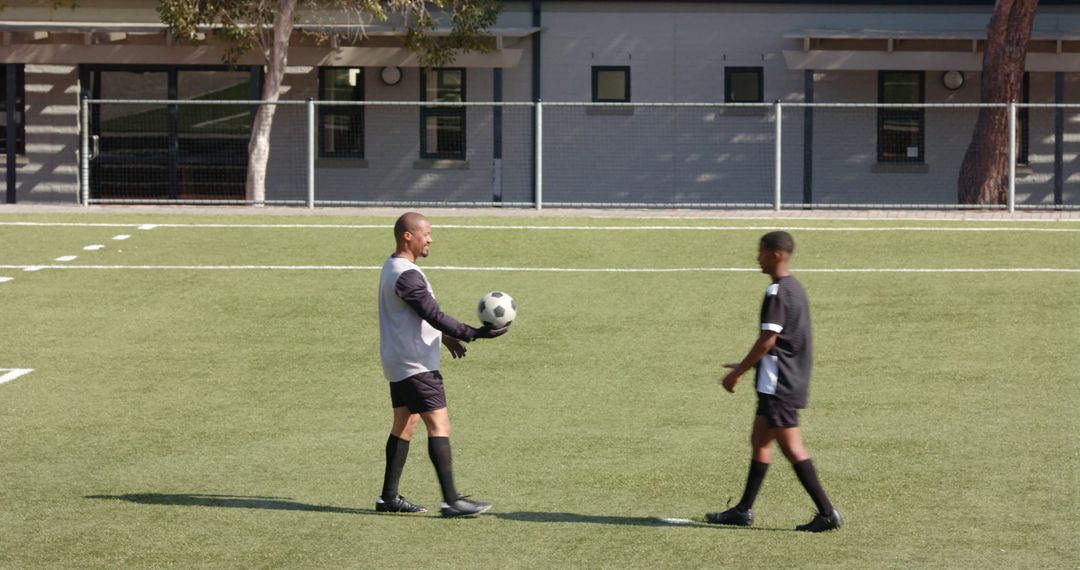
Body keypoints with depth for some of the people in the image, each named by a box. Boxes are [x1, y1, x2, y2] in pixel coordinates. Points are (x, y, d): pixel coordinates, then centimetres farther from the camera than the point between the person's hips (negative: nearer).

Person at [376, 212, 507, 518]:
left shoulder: (392, 267, 13)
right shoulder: (406, 276, -20)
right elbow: (434, 315, -24)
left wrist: (446, 337, 24)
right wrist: (475, 334, -25)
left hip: (398, 363, 11)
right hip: (415, 364, -11)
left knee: (404, 424, 14)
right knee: (439, 424, -11)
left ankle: (389, 497, 16)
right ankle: (451, 500, -15)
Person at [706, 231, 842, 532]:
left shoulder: (776, 292, -16)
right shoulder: (795, 287, 14)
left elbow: (768, 340, -21)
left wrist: (738, 373, -13)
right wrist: (746, 365, 25)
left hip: (778, 384, -10)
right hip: (792, 380, 10)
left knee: (792, 447, -8)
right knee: (759, 440, 16)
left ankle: (827, 513, -10)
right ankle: (743, 510, 21)